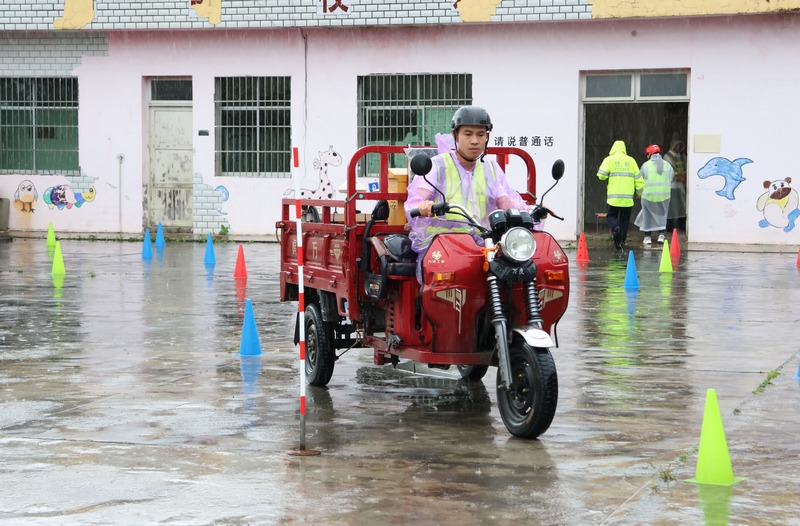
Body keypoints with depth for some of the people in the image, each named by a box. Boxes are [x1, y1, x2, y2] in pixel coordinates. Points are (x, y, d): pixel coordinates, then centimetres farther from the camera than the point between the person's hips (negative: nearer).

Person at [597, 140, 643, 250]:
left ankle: (615, 228, -19)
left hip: (613, 197, -2)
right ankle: (622, 240, 8)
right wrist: (640, 191, 20)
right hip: (628, 197, 2)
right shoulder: (631, 161, 7)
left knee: (611, 215, 11)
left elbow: (602, 175, -9)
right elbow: (638, 178, 8)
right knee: (624, 218, 13)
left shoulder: (609, 160, 0)